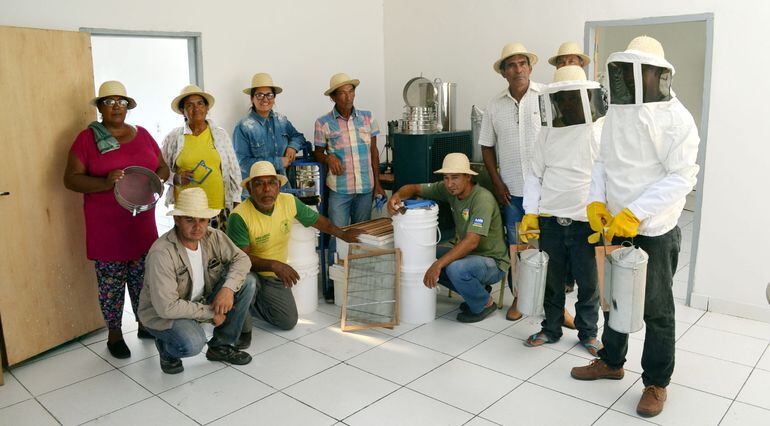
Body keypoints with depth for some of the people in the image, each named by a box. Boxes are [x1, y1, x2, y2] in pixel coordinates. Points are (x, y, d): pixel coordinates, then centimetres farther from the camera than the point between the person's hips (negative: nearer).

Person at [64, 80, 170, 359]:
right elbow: (71, 179, -7)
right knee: (111, 281, 5)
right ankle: (114, 334, 21)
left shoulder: (142, 134, 9)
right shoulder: (87, 138, -2)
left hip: (142, 224, 4)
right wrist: (105, 183, -24)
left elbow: (163, 168, 13)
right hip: (107, 229, -3)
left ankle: (145, 323, 31)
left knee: (144, 277, 12)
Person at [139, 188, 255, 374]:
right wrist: (209, 312, -22)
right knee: (192, 343, -36)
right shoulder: (162, 253, -29)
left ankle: (220, 346, 4)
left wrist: (228, 288, -25)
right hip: (163, 314, -6)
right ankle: (165, 346, 4)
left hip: (201, 300, 7)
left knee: (246, 283, -11)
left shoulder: (213, 236, -10)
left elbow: (241, 259, -5)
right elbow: (166, 307, -30)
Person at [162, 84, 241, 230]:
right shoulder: (173, 138, 5)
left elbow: (234, 170, 11)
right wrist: (176, 178, -9)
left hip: (218, 206, 1)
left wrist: (236, 202, 8)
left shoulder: (221, 135, 9)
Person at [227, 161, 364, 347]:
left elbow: (317, 220, 3)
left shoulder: (289, 202, -12)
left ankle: (253, 301, 30)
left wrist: (343, 235, 5)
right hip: (249, 272, -5)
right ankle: (243, 328, -9)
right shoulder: (239, 216, -28)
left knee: (289, 323, 4)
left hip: (276, 276, 5)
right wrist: (274, 264, -39)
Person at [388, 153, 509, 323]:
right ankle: (476, 290, 11)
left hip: (493, 262, -8)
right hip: (466, 253, 8)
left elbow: (471, 242, -35)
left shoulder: (483, 199, -26)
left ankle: (485, 303, -3)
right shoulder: (448, 189, -5)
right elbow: (414, 188, 1)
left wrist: (438, 264, -38)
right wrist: (397, 195, -22)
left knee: (456, 268, -34)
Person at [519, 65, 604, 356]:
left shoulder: (602, 132, -5)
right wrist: (530, 213, 5)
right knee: (552, 279, 13)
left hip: (586, 223, -3)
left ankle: (588, 333, 27)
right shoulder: (548, 134, 7)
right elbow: (535, 176, 11)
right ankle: (551, 329, 30)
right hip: (550, 221, 3)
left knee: (588, 282, 8)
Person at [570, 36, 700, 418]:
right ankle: (611, 361, 37)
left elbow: (682, 177, -17)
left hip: (655, 232, -6)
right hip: (616, 227, 6)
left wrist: (634, 213, -23)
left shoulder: (675, 118, -13)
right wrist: (596, 201, -5)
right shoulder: (615, 112, 6)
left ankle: (656, 383, 22)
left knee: (656, 310, 6)